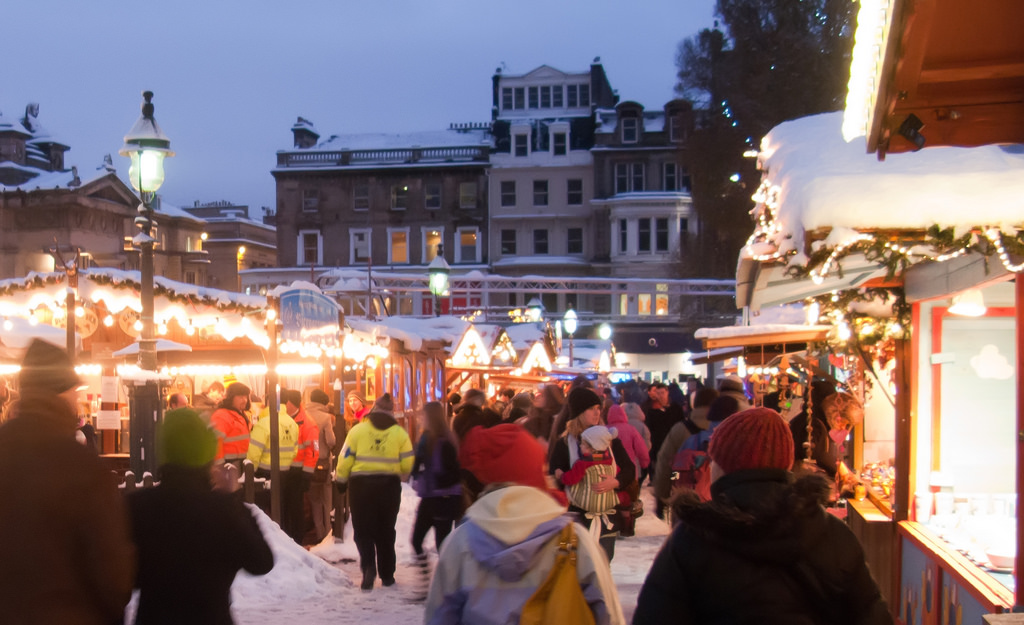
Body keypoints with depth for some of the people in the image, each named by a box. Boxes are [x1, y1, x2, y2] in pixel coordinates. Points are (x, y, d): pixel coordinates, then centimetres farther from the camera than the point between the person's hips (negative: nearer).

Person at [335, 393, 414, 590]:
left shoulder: (357, 430, -5)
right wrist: (400, 476, 20)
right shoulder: (399, 433, -2)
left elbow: (345, 459, -3)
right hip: (389, 486, 1)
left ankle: (368, 566, -16)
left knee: (363, 531, 7)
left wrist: (341, 481, 11)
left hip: (361, 485, -1)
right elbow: (408, 464, -2)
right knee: (386, 531, 14)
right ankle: (387, 575, 19)